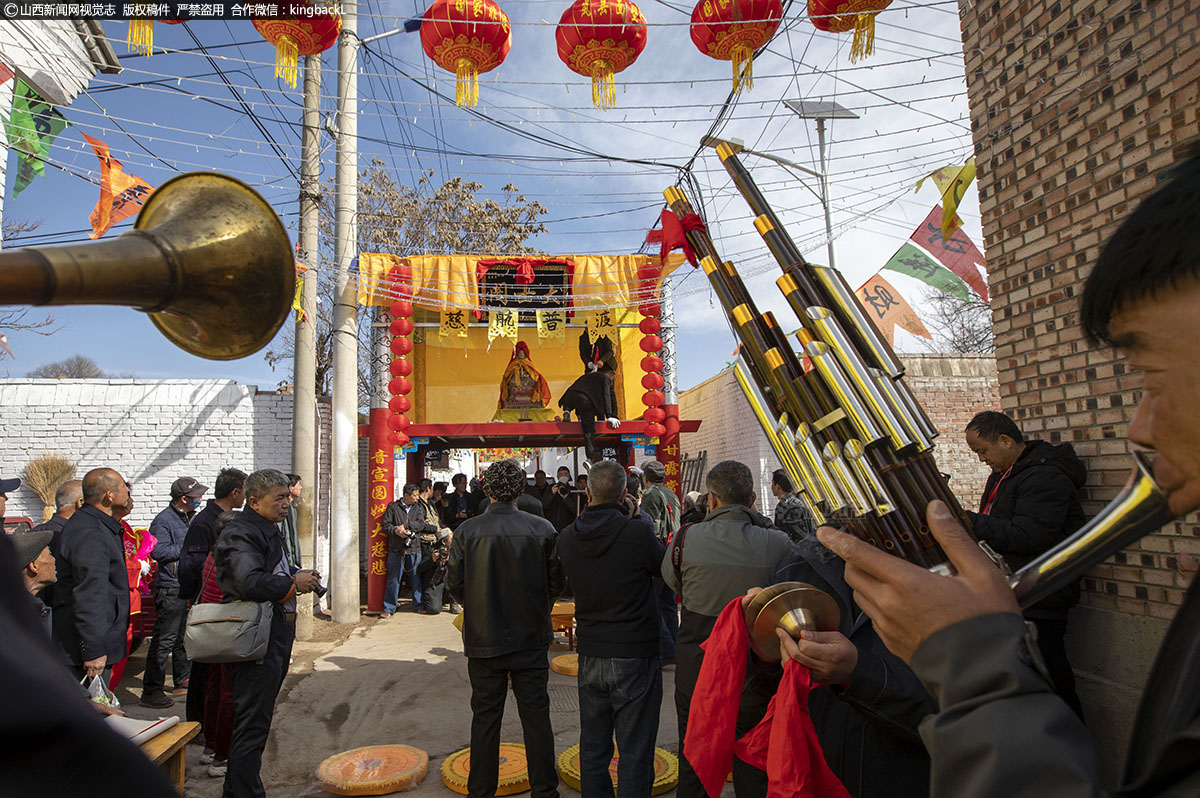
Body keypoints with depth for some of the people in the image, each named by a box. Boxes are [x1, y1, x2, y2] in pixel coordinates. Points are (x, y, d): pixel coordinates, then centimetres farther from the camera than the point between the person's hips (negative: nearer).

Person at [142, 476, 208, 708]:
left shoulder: (191, 517, 14)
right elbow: (158, 551, -23)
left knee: (185, 637, 17)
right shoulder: (163, 520, -13)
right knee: (164, 640, -6)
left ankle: (183, 681, 29)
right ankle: (150, 691, 3)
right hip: (171, 588, -9)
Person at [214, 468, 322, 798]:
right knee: (253, 724, -3)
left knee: (255, 720, 20)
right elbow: (251, 582, -30)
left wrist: (297, 576, 12)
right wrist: (294, 582, -18)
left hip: (274, 637, 11)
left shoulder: (268, 529, 17)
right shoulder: (241, 534, -16)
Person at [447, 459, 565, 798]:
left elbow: (454, 583, -4)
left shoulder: (467, 531, -11)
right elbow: (556, 582, -3)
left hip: (483, 639, 0)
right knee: (536, 717, 12)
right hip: (531, 637, 0)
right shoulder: (542, 529, -10)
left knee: (485, 718, 12)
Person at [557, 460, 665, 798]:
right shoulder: (638, 532, -19)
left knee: (592, 748, 18)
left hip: (589, 656, 5)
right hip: (635, 656, -4)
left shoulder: (567, 538, -4)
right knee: (635, 751, 8)